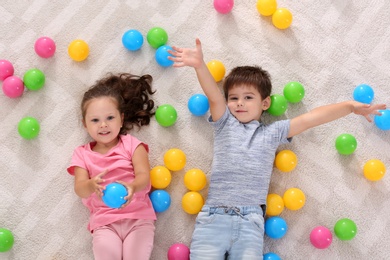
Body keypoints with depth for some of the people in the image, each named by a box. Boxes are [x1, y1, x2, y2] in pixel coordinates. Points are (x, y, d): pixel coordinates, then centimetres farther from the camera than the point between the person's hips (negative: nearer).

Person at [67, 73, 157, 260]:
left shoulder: (132, 144, 5)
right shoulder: (82, 154, 8)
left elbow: (144, 176, -8)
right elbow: (80, 189, -4)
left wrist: (132, 187, -32)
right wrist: (92, 185, -29)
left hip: (138, 217, 0)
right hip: (104, 222, 1)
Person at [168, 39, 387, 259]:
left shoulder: (273, 132, 14)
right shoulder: (225, 124, 13)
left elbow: (310, 118, 5)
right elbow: (213, 96, -5)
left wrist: (351, 106, -5)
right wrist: (200, 66, -24)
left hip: (250, 220, 0)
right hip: (213, 216, 0)